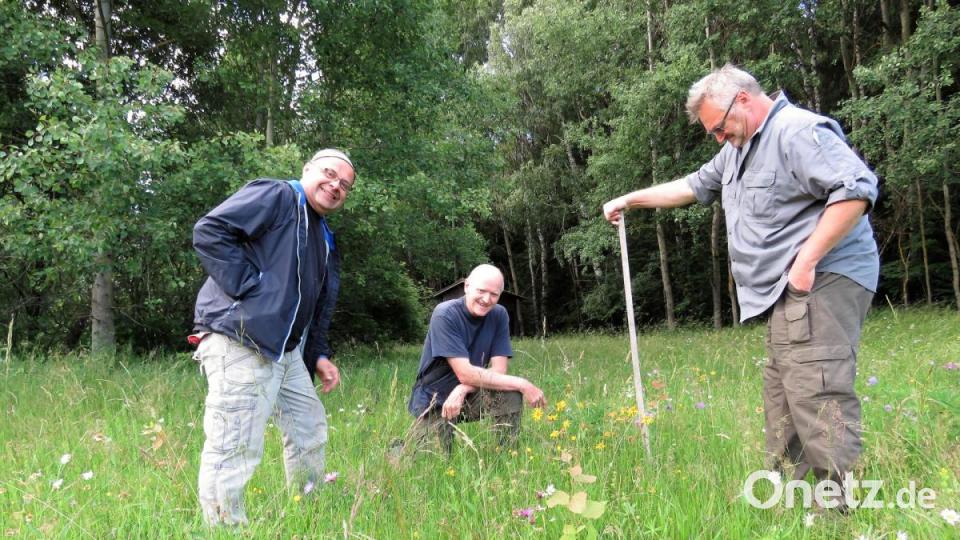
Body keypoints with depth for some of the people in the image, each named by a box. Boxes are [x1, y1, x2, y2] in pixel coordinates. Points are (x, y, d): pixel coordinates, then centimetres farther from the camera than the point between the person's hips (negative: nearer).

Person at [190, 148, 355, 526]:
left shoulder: (323, 239, 23)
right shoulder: (275, 195, -4)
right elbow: (209, 231, -16)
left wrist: (318, 354, 16)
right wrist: (247, 286, -19)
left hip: (285, 350, 10)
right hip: (239, 342, -10)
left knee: (310, 427, 20)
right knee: (234, 449, -8)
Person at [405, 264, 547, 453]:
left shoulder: (499, 315, -6)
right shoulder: (445, 315, -21)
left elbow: (498, 371, -11)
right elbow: (465, 374, -27)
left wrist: (462, 390, -28)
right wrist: (522, 384, -28)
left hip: (470, 396, 3)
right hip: (433, 400, -3)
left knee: (511, 395, -23)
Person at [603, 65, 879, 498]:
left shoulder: (798, 130, -10)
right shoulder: (740, 148, 22)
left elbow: (857, 189, -21)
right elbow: (693, 186, 31)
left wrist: (807, 260, -21)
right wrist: (630, 199, 29)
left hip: (820, 283, -10)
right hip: (790, 291, 10)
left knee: (817, 397, -16)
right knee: (782, 400, 9)